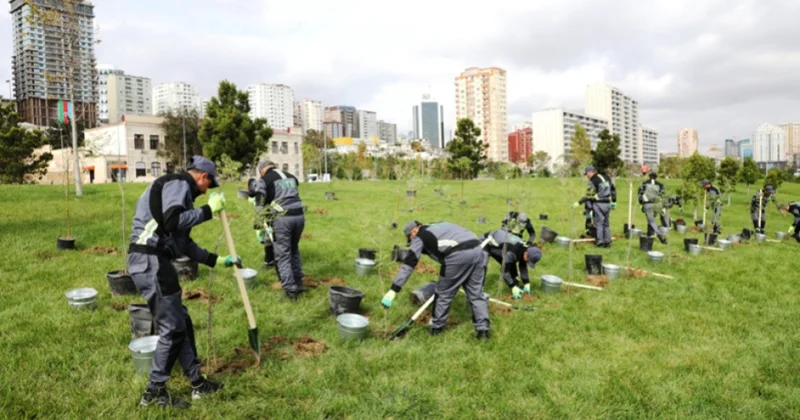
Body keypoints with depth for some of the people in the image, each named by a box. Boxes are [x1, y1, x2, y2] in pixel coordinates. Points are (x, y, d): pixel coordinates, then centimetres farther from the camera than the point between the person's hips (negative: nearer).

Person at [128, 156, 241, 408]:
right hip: (150, 261, -11)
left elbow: (183, 242, 27)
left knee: (181, 322, 14)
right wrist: (208, 210, -14)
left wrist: (216, 260, 29)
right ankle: (154, 392, 14)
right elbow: (172, 221, -25)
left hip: (154, 261, 11)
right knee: (172, 328, -1)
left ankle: (197, 384, 24)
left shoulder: (179, 189, 24)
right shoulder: (178, 183, -6)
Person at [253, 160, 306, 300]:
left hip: (281, 219, -5)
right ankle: (298, 283, 28)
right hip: (299, 216, 5)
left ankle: (290, 290, 6)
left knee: (282, 255, 6)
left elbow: (259, 206, -3)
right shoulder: (291, 177, 22)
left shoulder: (263, 180, 5)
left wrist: (260, 229, -2)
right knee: (294, 250, 23)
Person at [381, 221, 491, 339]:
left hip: (458, 256, -7)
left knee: (444, 294, 12)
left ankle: (437, 327, 27)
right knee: (476, 293, 18)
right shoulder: (439, 226, 33)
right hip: (477, 250, 7)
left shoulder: (420, 236, 13)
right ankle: (483, 329, 16)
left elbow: (408, 263, 5)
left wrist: (393, 290, 3)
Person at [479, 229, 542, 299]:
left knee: (511, 265, 3)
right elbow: (505, 271, -33)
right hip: (485, 243, -8)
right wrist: (514, 287, -28)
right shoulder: (511, 253, -39)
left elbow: (523, 267, 3)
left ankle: (515, 284, 16)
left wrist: (527, 283, 0)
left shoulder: (525, 249, -11)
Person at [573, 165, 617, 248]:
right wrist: (614, 202, 22)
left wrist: (579, 203, -15)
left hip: (598, 204, -7)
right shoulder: (606, 178, 11)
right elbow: (613, 189, 16)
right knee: (606, 223, 13)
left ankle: (600, 242, 0)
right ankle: (607, 242, 16)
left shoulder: (593, 181, -12)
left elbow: (589, 195, -17)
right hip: (607, 203, 7)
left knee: (599, 223, 0)